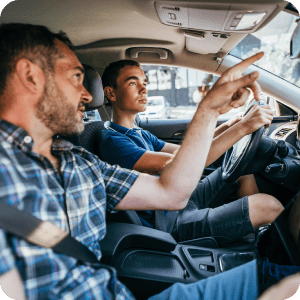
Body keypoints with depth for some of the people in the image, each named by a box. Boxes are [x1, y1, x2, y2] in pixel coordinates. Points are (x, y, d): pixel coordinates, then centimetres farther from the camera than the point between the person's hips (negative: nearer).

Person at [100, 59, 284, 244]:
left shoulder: (140, 134, 14)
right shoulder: (112, 141, -20)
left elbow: (185, 151, 16)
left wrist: (225, 128, 2)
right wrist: (242, 128, -29)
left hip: (182, 201, 10)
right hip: (171, 223, -10)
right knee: (268, 205, -17)